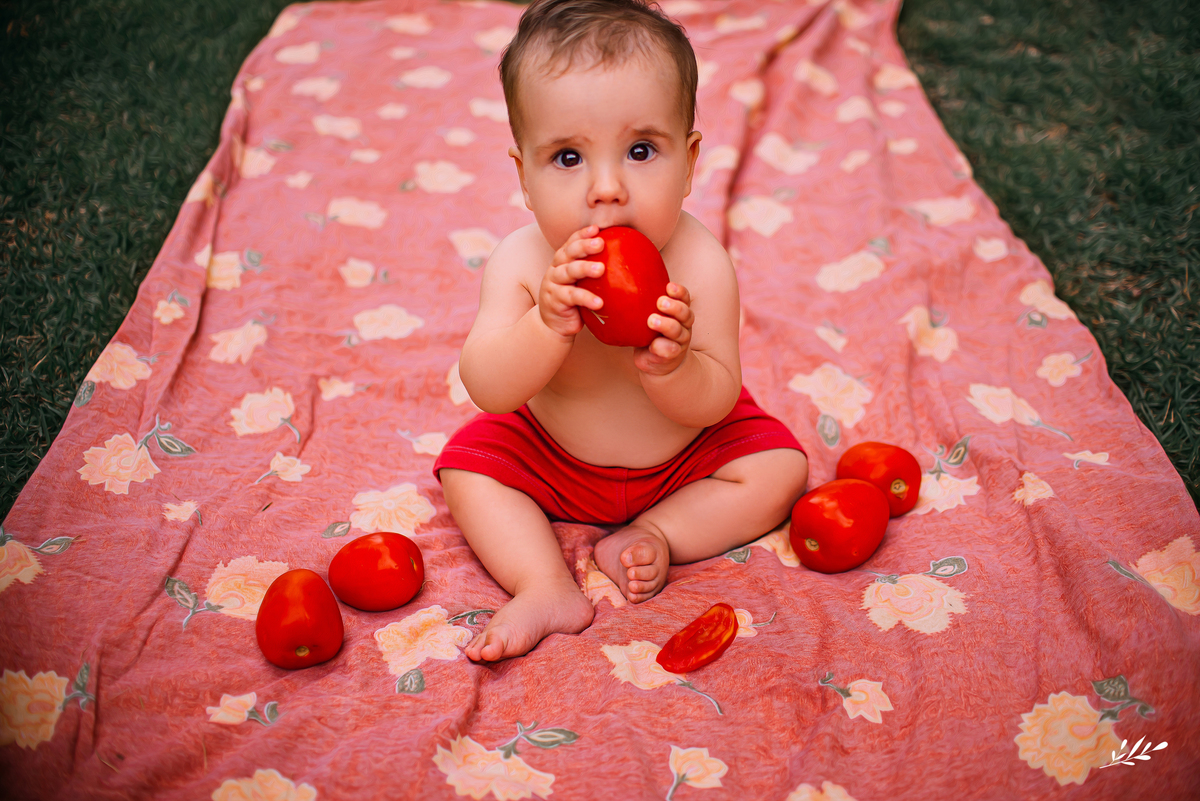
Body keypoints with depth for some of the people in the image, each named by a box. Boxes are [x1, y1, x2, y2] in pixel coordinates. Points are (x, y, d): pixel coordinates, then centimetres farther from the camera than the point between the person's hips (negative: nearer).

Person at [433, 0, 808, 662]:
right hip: (551, 457, 1)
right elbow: (486, 389, -31)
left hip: (684, 456, 0)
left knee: (779, 466, -13)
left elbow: (715, 403, -23)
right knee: (467, 466, -12)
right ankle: (547, 588, -17)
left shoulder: (699, 264, -28)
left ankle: (652, 535, -11)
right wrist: (548, 325, -49)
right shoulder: (520, 261, -25)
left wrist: (670, 367, -46)